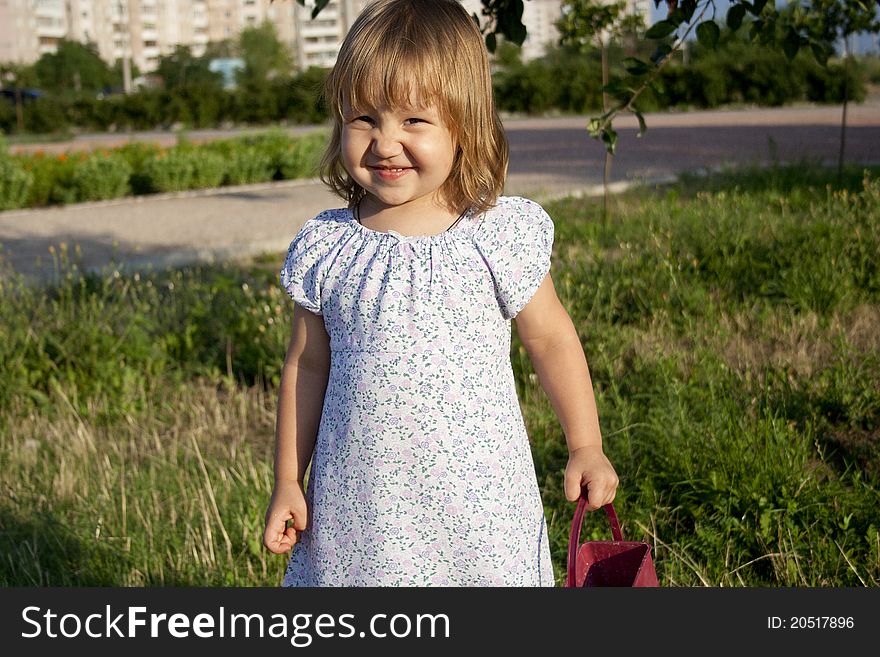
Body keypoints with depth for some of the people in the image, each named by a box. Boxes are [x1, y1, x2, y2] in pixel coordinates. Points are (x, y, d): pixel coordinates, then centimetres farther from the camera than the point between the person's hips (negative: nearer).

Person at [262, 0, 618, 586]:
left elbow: (551, 339, 3)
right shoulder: (326, 248, -3)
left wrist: (587, 448, 7)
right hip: (358, 499, 2)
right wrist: (288, 481, 9)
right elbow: (308, 364, 6)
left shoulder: (499, 236, -9)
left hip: (476, 497, -1)